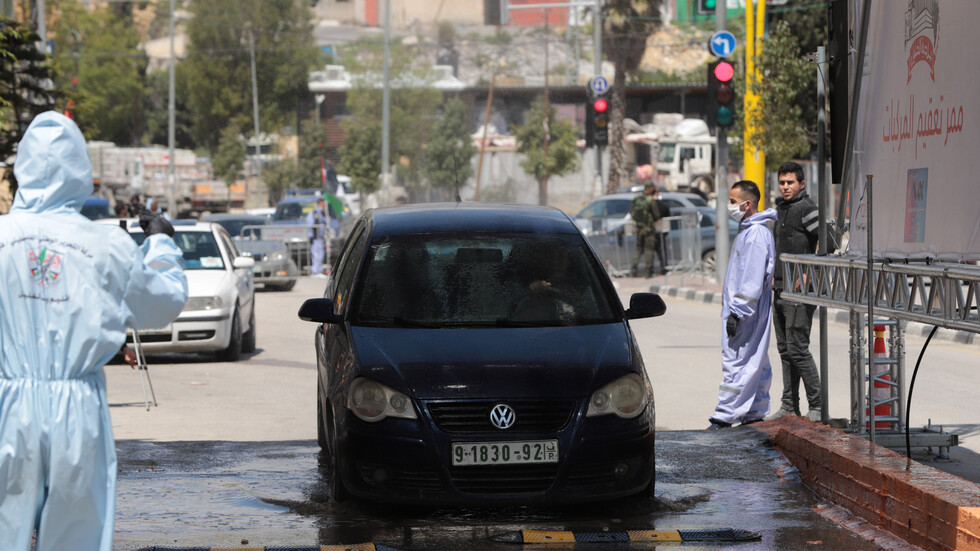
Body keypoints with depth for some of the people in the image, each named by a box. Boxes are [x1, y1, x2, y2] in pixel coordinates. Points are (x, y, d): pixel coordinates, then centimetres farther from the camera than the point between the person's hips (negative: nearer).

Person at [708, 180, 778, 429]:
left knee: (736, 364, -9)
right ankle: (754, 415, 16)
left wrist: (737, 313, -23)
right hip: (745, 311, 10)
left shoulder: (756, 234, -17)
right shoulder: (747, 231, 16)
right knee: (756, 364, 12)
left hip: (746, 311, -10)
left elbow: (753, 280, -22)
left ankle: (724, 417, -9)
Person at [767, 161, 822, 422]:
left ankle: (817, 406, -4)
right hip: (780, 290, 9)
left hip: (799, 291, -9)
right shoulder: (780, 209, 17)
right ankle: (789, 407, 17)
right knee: (785, 350, 11)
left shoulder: (807, 208, -11)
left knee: (797, 348, -10)